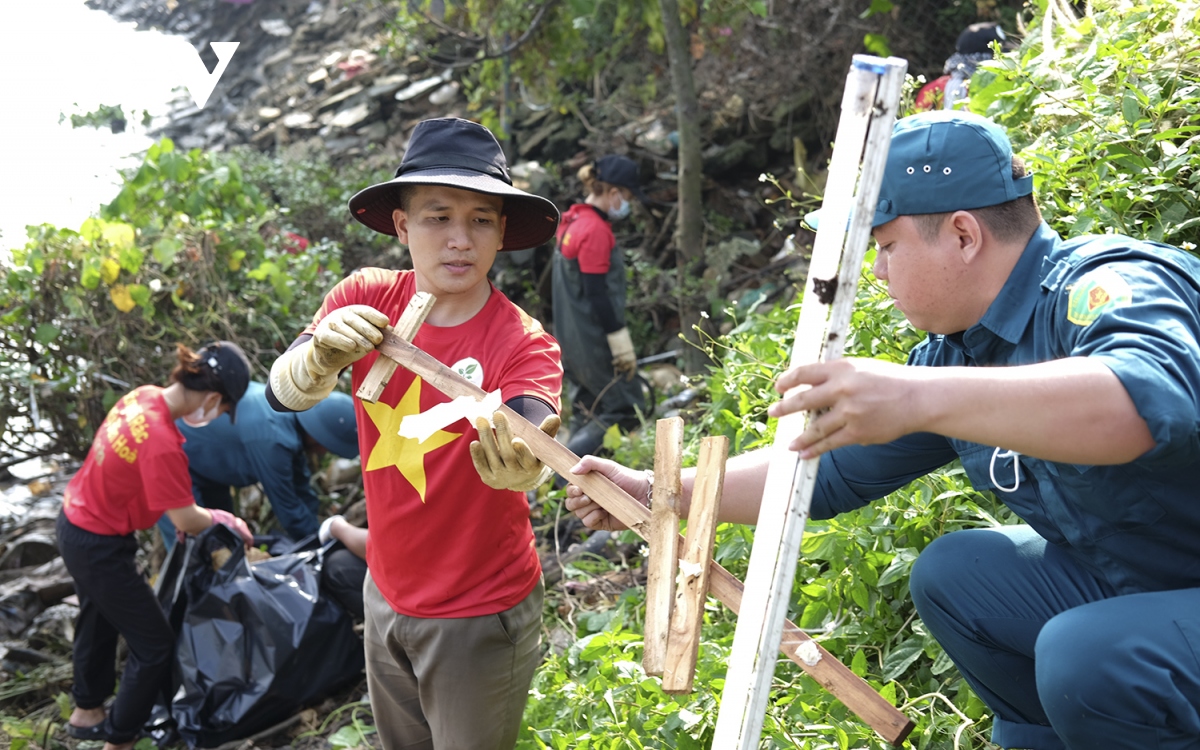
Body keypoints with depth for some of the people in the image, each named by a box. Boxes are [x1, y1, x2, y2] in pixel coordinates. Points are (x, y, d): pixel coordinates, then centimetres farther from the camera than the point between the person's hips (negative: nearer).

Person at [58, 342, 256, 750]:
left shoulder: (143, 396, -10)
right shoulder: (162, 444, -34)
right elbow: (187, 521, -23)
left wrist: (188, 513, 2)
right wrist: (227, 521, -5)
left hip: (75, 521, 9)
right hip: (100, 547, -9)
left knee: (98, 621, 30)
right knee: (155, 645, 5)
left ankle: (86, 712, 51)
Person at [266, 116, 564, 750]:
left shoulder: (524, 344, -21)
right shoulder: (366, 300, -9)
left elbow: (531, 441, -39)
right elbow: (281, 393, -17)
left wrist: (520, 465, -63)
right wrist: (321, 357, -40)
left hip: (480, 613, -4)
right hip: (387, 593, 4)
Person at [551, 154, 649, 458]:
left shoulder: (572, 222, 12)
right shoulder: (595, 230, -18)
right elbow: (596, 294, -20)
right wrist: (621, 343, -16)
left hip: (571, 339, 10)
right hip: (593, 342, -10)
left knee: (587, 415, 16)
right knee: (625, 409, -2)